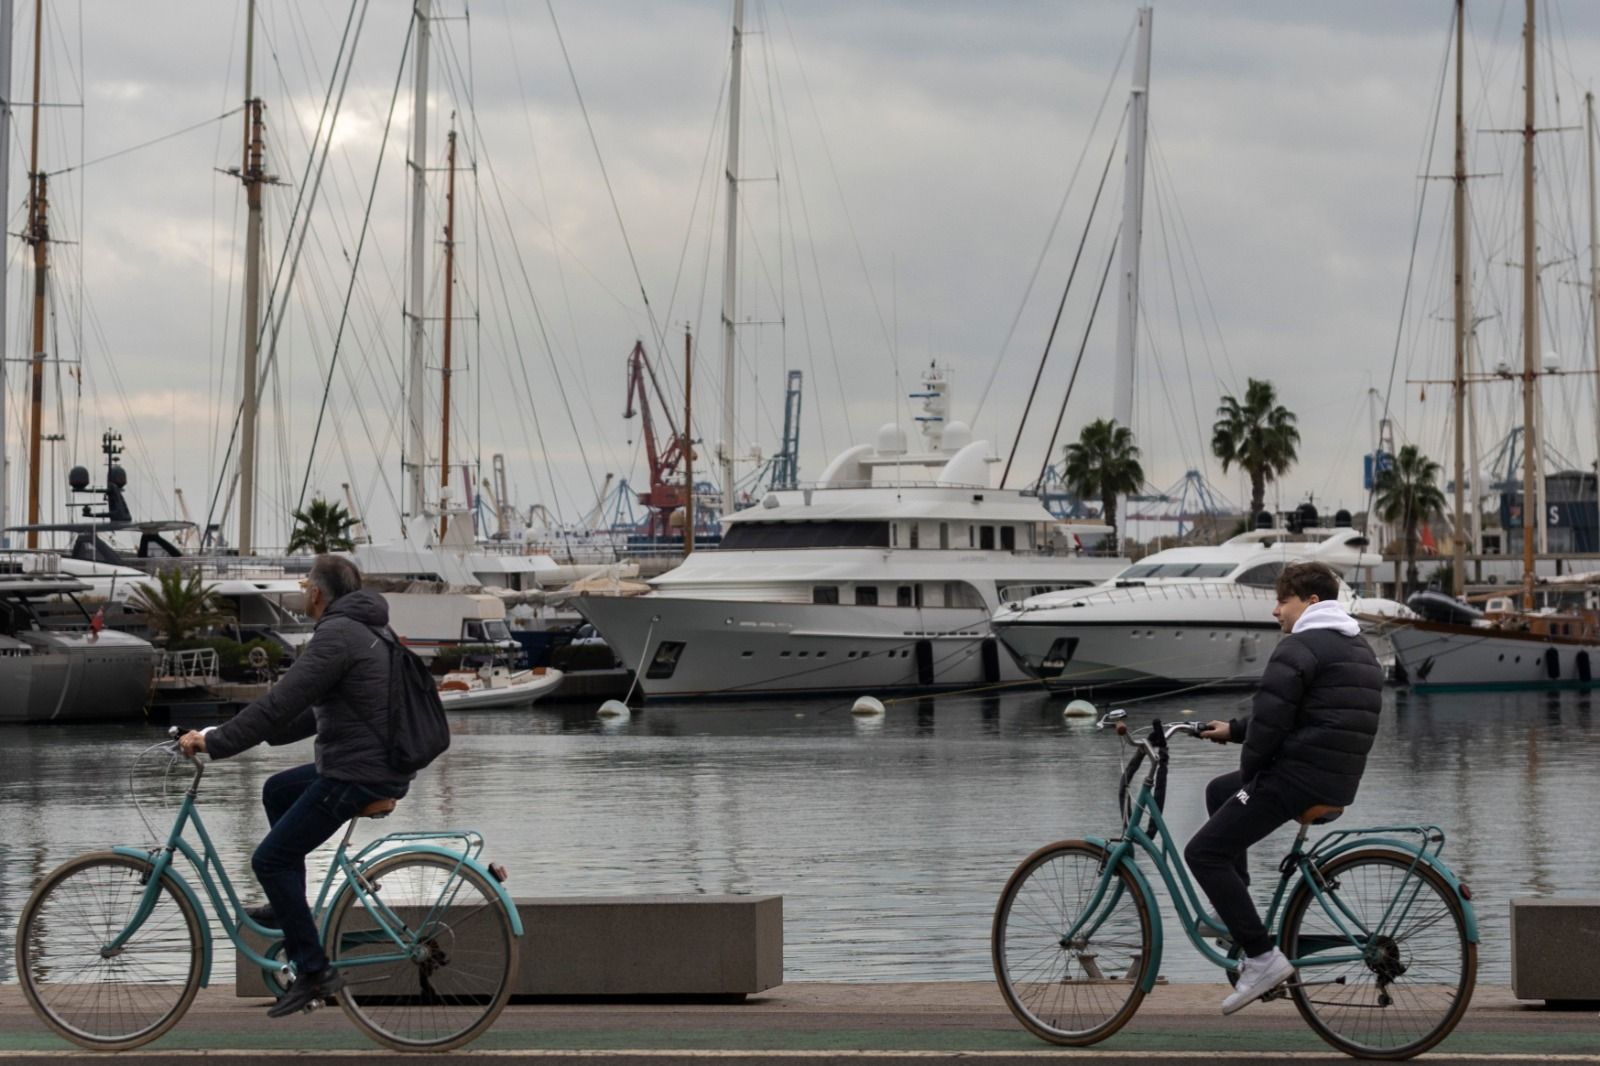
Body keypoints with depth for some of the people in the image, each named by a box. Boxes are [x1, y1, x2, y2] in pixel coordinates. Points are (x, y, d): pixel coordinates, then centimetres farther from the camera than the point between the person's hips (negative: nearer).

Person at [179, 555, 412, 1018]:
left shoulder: (336, 636, -17)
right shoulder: (366, 628, 16)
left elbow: (280, 704, -21)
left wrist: (215, 743, -15)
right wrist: (262, 733, 21)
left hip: (359, 773, -10)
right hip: (383, 762, 10)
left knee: (270, 859, -5)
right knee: (277, 790, 29)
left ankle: (314, 971, -5)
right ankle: (287, 909, 35)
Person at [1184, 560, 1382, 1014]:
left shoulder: (1300, 647, -12)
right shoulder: (1359, 650, 20)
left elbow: (1270, 719, -18)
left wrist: (1250, 773, -3)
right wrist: (1234, 729, 21)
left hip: (1297, 776, -10)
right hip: (1340, 783, 10)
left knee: (1204, 852, -7)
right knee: (1219, 791, 30)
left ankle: (1263, 958, -15)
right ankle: (1234, 910, 28)